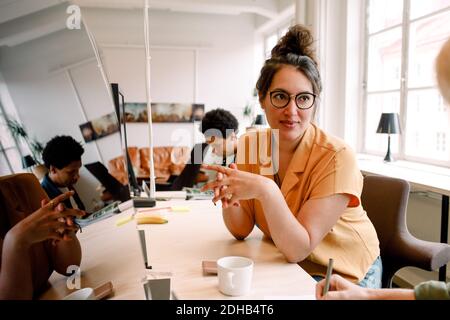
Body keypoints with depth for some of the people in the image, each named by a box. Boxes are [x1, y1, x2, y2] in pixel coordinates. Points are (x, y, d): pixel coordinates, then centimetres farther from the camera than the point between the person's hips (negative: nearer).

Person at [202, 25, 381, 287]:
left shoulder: (337, 157, -23)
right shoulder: (250, 145, -9)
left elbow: (298, 249, -26)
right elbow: (242, 230, -6)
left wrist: (266, 190, -40)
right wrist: (229, 198, -27)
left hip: (346, 276, -4)